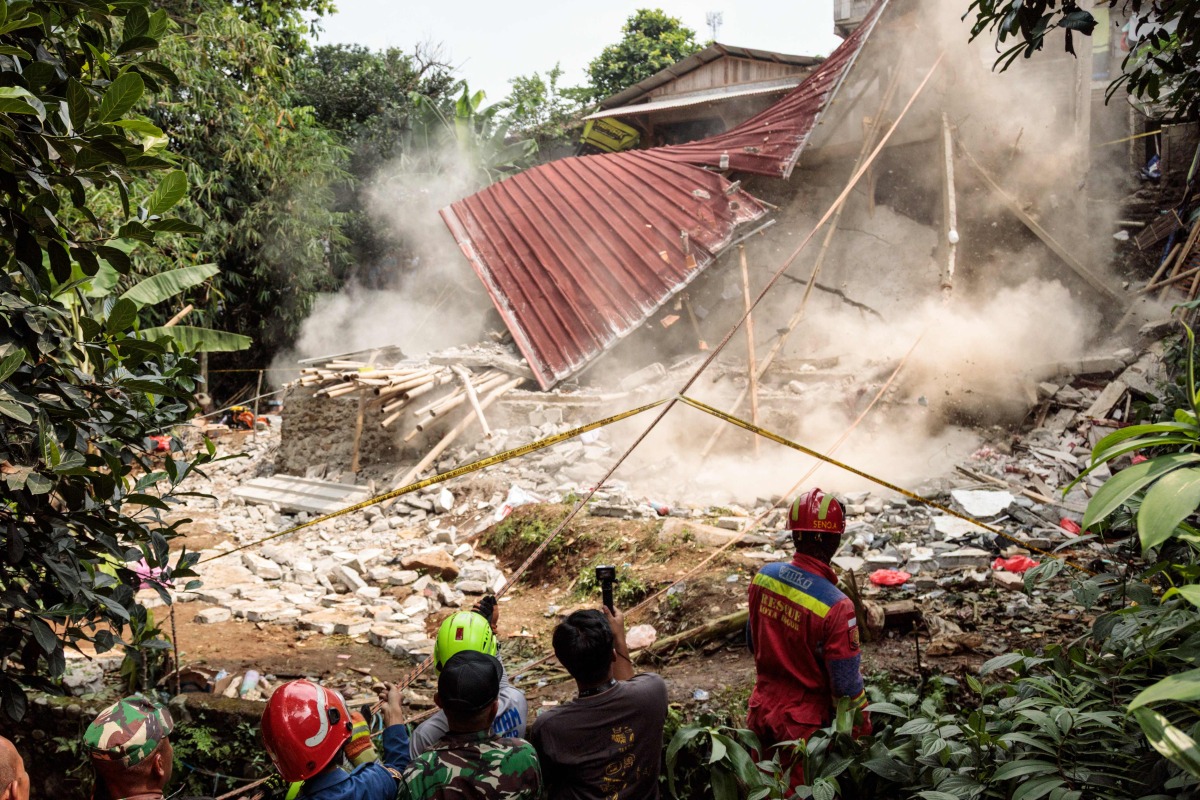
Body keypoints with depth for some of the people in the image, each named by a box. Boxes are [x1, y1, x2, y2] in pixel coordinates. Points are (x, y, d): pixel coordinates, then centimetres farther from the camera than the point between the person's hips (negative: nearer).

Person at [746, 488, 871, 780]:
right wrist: (861, 729, -3)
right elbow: (846, 684, -18)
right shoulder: (835, 607, -27)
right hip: (802, 724, -5)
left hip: (761, 712, 5)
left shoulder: (764, 576, -9)